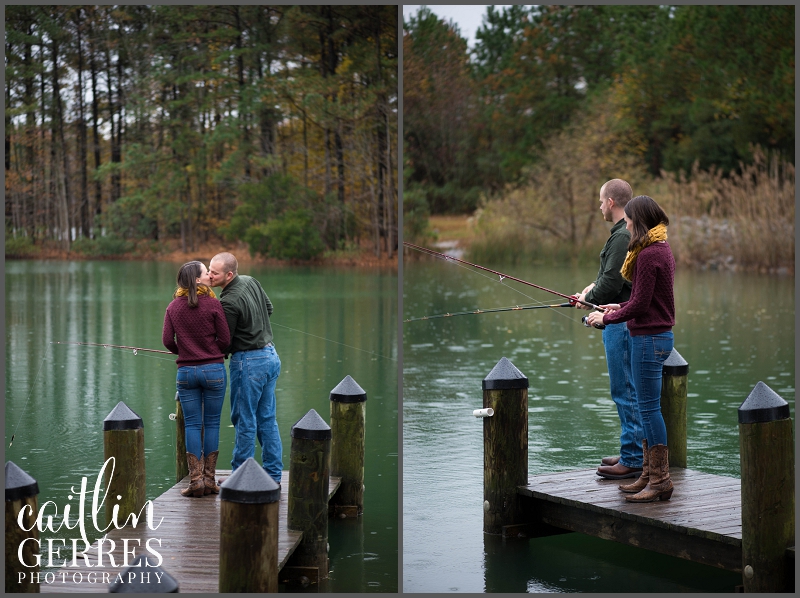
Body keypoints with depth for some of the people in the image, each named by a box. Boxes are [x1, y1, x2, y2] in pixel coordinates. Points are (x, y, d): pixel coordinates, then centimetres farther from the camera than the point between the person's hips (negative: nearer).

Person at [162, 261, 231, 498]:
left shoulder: (174, 307, 2)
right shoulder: (213, 304, -8)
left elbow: (167, 340, -1)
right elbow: (225, 339, -7)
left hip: (186, 371, 3)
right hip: (213, 370, -2)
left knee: (192, 425, 6)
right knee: (212, 423, 5)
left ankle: (195, 480, 2)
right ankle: (209, 480, 7)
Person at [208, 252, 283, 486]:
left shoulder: (229, 303, -22)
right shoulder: (251, 281, 4)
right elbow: (268, 307, 21)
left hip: (249, 362, -9)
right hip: (271, 355, 9)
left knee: (244, 420, 0)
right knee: (267, 419, 13)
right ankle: (273, 476, 17)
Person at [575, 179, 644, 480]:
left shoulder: (622, 237, -18)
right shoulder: (635, 233, 16)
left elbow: (611, 284, -21)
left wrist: (588, 298, -4)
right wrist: (594, 288, 10)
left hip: (621, 322, -11)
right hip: (628, 318, 11)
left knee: (625, 392, -7)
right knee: (630, 391, 15)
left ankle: (633, 459, -3)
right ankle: (633, 453, 23)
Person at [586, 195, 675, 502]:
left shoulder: (649, 255, -18)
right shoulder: (661, 249, 13)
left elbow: (641, 304, -19)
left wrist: (606, 318, -8)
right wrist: (621, 307, 18)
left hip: (649, 338, -10)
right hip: (657, 335, 10)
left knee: (649, 408, -6)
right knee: (648, 408, 14)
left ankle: (660, 479, -1)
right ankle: (649, 475, 19)